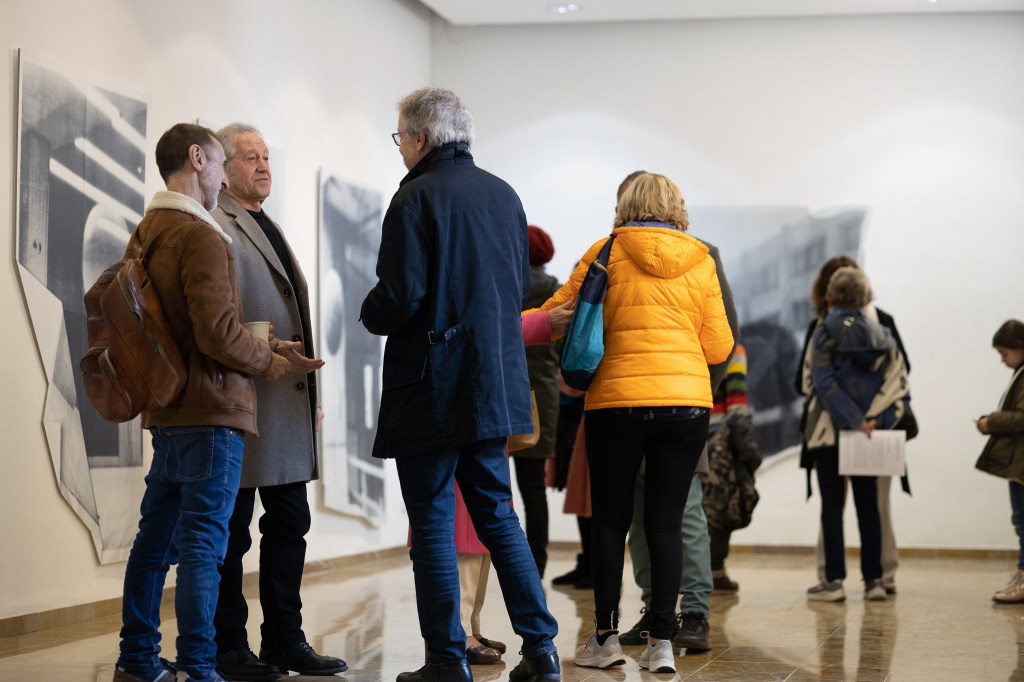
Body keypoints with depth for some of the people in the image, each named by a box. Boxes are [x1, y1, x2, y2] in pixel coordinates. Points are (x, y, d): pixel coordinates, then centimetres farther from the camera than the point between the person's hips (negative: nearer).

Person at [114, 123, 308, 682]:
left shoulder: (144, 236, 13)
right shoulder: (202, 237, -15)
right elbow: (219, 335, -21)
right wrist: (269, 361, -5)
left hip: (166, 411, 9)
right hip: (211, 412, -9)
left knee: (156, 537, 14)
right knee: (203, 545, -6)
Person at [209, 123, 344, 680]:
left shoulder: (271, 230, 22)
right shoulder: (215, 228, -7)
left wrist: (311, 394, 19)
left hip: (289, 402, 9)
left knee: (289, 526, 11)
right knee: (232, 531, 0)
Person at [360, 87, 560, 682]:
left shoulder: (417, 197, -12)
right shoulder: (503, 194, 11)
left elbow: (400, 297, -18)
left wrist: (370, 315, 2)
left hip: (432, 388, -7)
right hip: (495, 384, 7)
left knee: (433, 522, 1)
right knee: (496, 512, 14)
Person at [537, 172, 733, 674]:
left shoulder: (608, 251, 1)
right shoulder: (700, 262, 6)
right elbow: (718, 348, 8)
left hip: (618, 403, -2)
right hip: (686, 405, 2)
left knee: (611, 522, 8)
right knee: (665, 524, 6)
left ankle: (605, 638, 10)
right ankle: (661, 642, 4)